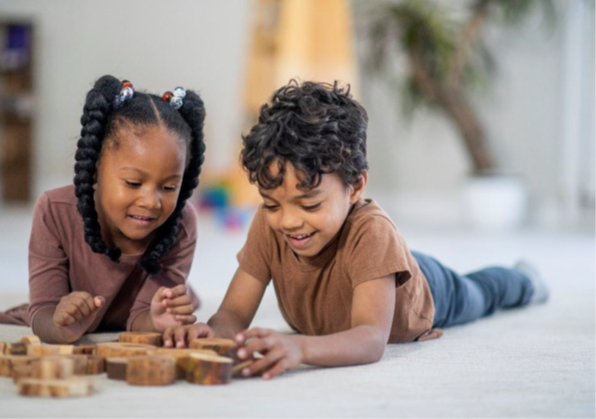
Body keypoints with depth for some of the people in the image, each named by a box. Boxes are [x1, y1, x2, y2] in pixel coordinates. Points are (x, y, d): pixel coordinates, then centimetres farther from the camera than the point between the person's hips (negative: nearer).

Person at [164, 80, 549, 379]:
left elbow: (372, 339, -61)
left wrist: (300, 348, -81)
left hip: (422, 293, -3)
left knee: (475, 295, 32)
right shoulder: (268, 227, -38)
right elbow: (234, 313, -39)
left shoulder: (371, 232, -52)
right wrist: (212, 332, -65)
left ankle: (522, 280, 68)